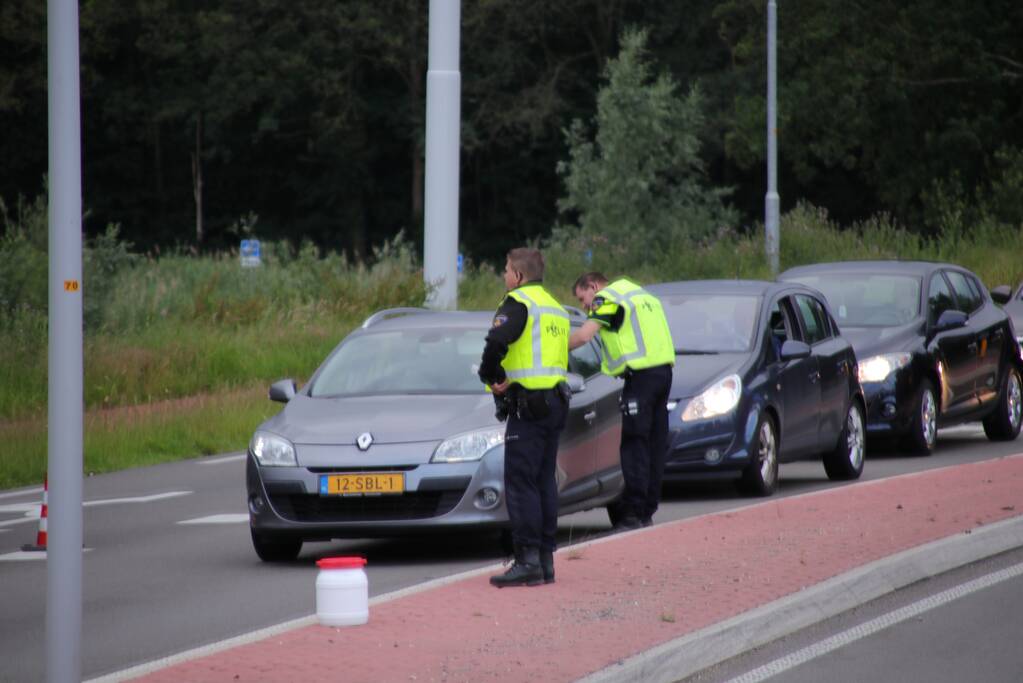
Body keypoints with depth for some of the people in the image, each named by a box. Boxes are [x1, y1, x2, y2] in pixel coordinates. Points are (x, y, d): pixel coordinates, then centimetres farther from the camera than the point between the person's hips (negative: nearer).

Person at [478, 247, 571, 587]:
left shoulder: (518, 303, -10)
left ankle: (528, 561, -12)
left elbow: (497, 341, -26)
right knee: (544, 482, 13)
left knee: (520, 484, -8)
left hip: (528, 406, -9)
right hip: (556, 403, 9)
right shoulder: (556, 308, 19)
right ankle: (546, 558, 14)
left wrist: (491, 377, -9)